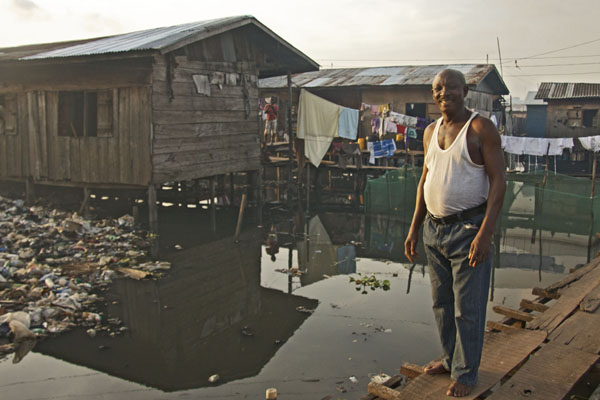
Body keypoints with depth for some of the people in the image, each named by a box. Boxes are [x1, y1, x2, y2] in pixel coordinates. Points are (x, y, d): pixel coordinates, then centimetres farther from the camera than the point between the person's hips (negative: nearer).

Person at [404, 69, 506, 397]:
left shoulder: (481, 128, -11)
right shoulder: (431, 132, 9)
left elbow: (498, 181, -14)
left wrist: (486, 233, -22)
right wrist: (414, 228, 13)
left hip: (469, 229, -6)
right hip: (434, 229, 7)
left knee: (468, 308, 4)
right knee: (442, 303, 17)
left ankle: (465, 373, 21)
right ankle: (450, 359, 36)